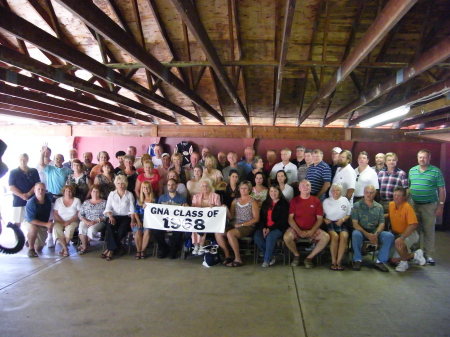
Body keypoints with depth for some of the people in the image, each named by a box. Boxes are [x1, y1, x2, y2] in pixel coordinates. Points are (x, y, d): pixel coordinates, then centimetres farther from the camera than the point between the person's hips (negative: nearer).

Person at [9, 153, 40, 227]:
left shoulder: (34, 171, 7)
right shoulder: (13, 172, 4)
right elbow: (11, 187, -3)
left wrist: (29, 194, -14)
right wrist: (21, 195, -16)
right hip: (18, 201, -1)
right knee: (17, 223, 0)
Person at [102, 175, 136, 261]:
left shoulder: (129, 194, 10)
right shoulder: (112, 194, 14)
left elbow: (132, 209, 3)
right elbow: (108, 208, 7)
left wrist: (132, 221, -11)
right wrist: (110, 216, -13)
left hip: (126, 217, -1)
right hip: (114, 216, 1)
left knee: (121, 230, -29)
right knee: (109, 226, -31)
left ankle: (110, 249, -20)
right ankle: (114, 248, -26)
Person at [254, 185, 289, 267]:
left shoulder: (284, 203, 1)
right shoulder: (265, 203, 18)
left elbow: (283, 220, -7)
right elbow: (261, 217, 13)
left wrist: (270, 229, -15)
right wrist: (263, 228, -7)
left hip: (278, 228, -5)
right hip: (265, 227, 5)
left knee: (270, 236, -35)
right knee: (257, 237, -25)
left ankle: (267, 260, -19)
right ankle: (271, 257, -9)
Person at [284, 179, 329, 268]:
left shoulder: (316, 200, 5)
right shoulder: (294, 201, 3)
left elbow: (320, 218, 2)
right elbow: (290, 218, -3)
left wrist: (312, 231, -13)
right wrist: (299, 231, -15)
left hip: (312, 230, 1)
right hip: (297, 229, -1)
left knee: (326, 237, -23)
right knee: (286, 237, -30)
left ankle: (309, 257, -4)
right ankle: (296, 255, 1)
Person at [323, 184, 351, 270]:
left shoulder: (345, 200, 14)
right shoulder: (326, 201, 12)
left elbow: (349, 214, 14)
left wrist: (343, 219, -5)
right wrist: (325, 220, -9)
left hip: (342, 224, 1)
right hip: (330, 223, -1)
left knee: (344, 236, -31)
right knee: (335, 236, -32)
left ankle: (339, 261, -26)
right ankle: (333, 261, -24)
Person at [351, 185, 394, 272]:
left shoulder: (379, 207, 11)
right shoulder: (356, 205, 2)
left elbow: (381, 223, 4)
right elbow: (355, 224, -6)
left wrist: (376, 234, -17)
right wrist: (367, 234, -20)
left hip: (375, 232, 3)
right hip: (361, 231, -3)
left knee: (389, 236, -23)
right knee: (356, 234, -36)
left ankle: (380, 261, -10)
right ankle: (357, 260, -15)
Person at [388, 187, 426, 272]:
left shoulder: (407, 207, -22)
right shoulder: (391, 204, -2)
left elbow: (413, 225, -28)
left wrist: (402, 238, -34)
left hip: (410, 234, -6)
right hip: (397, 234, 7)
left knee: (398, 243, -38)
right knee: (394, 260, 0)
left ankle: (404, 262, -11)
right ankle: (414, 255, 22)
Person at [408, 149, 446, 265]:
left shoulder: (436, 171, -5)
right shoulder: (412, 170, 6)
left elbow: (442, 190, -4)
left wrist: (441, 206, -7)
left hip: (429, 206, -3)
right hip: (414, 205, 3)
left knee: (429, 231, 3)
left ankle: (428, 255, 12)